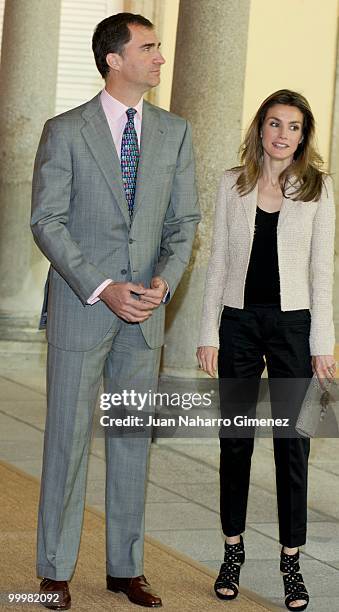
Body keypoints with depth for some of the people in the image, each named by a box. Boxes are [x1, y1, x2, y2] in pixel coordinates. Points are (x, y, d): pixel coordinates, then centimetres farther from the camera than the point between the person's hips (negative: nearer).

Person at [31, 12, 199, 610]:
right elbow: (46, 221, -8)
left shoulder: (174, 132, 7)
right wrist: (102, 289, -17)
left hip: (145, 313, 4)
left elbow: (184, 220, 7)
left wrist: (163, 280, -11)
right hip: (80, 309, -4)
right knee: (68, 438, 3)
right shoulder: (64, 131, -5)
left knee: (133, 438, 9)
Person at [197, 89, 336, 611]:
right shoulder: (233, 184, 5)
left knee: (292, 442, 0)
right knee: (235, 439, 7)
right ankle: (233, 550, 20)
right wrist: (209, 333, 2)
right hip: (238, 322, 2)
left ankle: (292, 559, 9)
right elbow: (218, 262, 7)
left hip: (292, 323, -2)